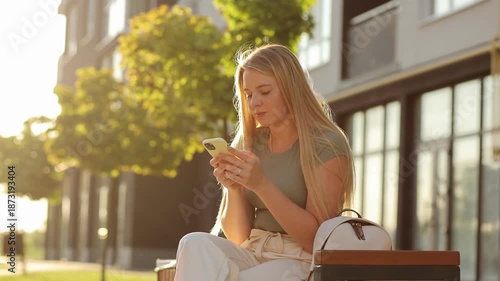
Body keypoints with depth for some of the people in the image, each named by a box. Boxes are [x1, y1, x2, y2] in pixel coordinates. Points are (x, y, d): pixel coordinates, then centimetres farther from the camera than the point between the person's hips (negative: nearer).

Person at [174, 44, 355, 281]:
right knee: (195, 244, -28)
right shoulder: (248, 143, 10)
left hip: (300, 262, -5)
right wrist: (233, 188, -11)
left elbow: (317, 239, -12)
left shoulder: (327, 145, -5)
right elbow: (238, 237, 10)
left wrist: (261, 184, -21)